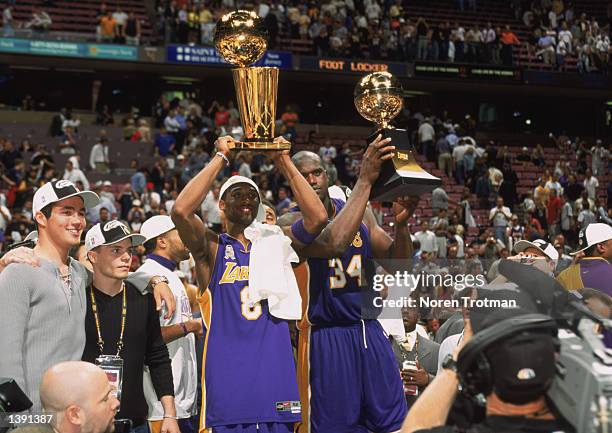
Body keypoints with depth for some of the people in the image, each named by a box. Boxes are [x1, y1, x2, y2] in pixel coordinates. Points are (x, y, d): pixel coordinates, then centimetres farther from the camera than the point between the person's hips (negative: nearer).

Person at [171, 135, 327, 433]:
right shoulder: (211, 247, 3)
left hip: (275, 376, 3)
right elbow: (180, 211, -15)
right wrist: (221, 158, -9)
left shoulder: (275, 242, 12)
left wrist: (285, 163, -2)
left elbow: (318, 217, -2)